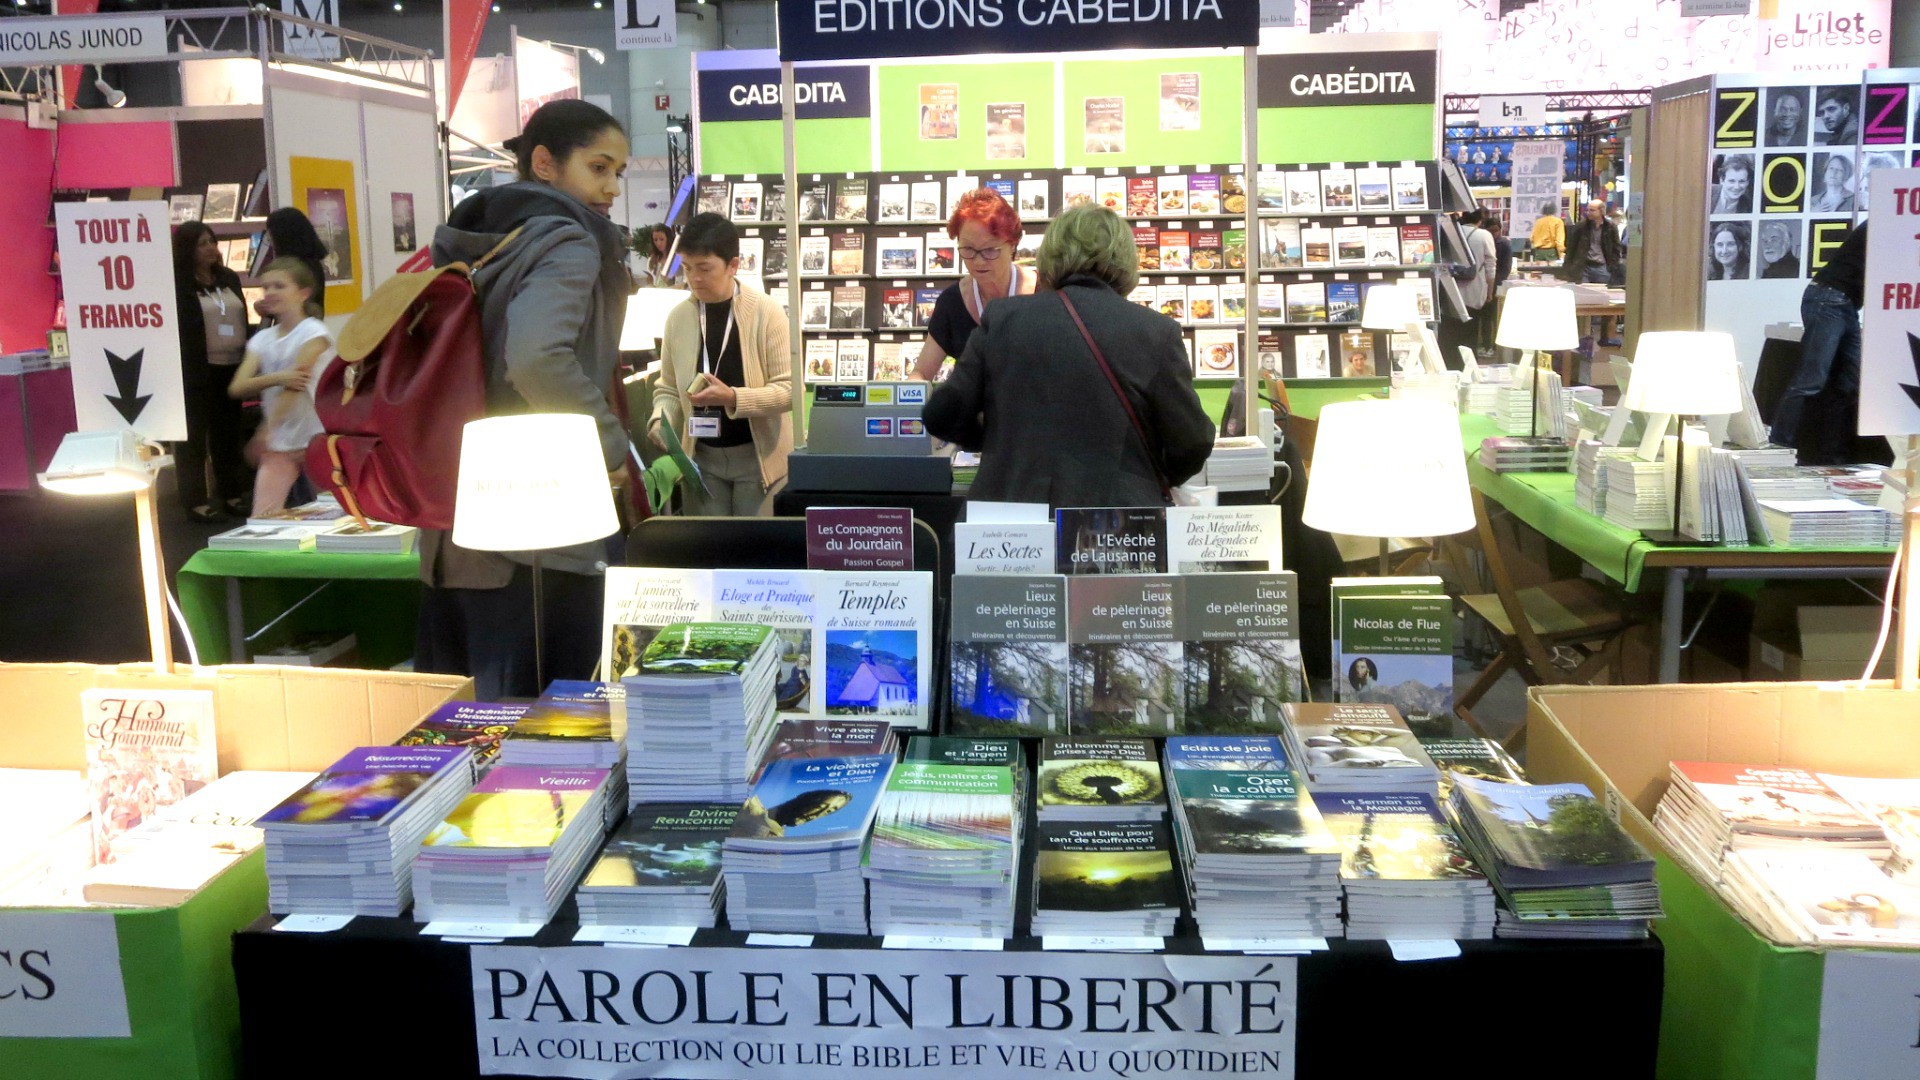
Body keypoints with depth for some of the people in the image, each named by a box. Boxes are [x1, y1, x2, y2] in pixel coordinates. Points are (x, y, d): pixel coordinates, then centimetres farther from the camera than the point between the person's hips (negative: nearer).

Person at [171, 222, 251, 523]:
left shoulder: (229, 279, 12)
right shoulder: (177, 286, -8)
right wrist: (187, 372, -17)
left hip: (230, 369, 7)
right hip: (196, 372, -6)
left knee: (230, 433, 14)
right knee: (194, 436, 0)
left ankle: (232, 494, 23)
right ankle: (196, 501, 3)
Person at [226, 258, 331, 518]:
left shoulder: (314, 333, -8)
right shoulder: (262, 339, 7)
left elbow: (295, 384, -20)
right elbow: (237, 387, -7)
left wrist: (268, 428, -30)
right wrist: (277, 378, -27)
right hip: (278, 443, 5)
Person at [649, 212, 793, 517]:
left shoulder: (766, 312, -11)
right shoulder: (678, 318, 0)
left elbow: (789, 389, -13)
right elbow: (669, 389, 7)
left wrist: (733, 397, -26)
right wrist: (660, 423, -14)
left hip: (757, 456, -3)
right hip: (701, 458, 3)